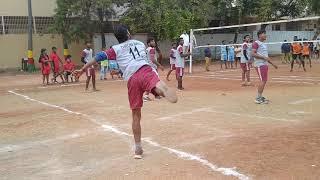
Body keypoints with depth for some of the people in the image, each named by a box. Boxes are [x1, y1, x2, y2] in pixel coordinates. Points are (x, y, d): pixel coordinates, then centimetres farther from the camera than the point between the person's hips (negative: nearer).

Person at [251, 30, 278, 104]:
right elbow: (253, 54, -19)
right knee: (263, 81, -12)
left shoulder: (264, 44, 20)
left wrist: (272, 64, 23)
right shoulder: (256, 43, -8)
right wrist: (263, 57, -24)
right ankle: (258, 98, -7)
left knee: (264, 81, 10)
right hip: (259, 64, -9)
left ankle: (260, 97, 17)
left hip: (265, 64, 9)